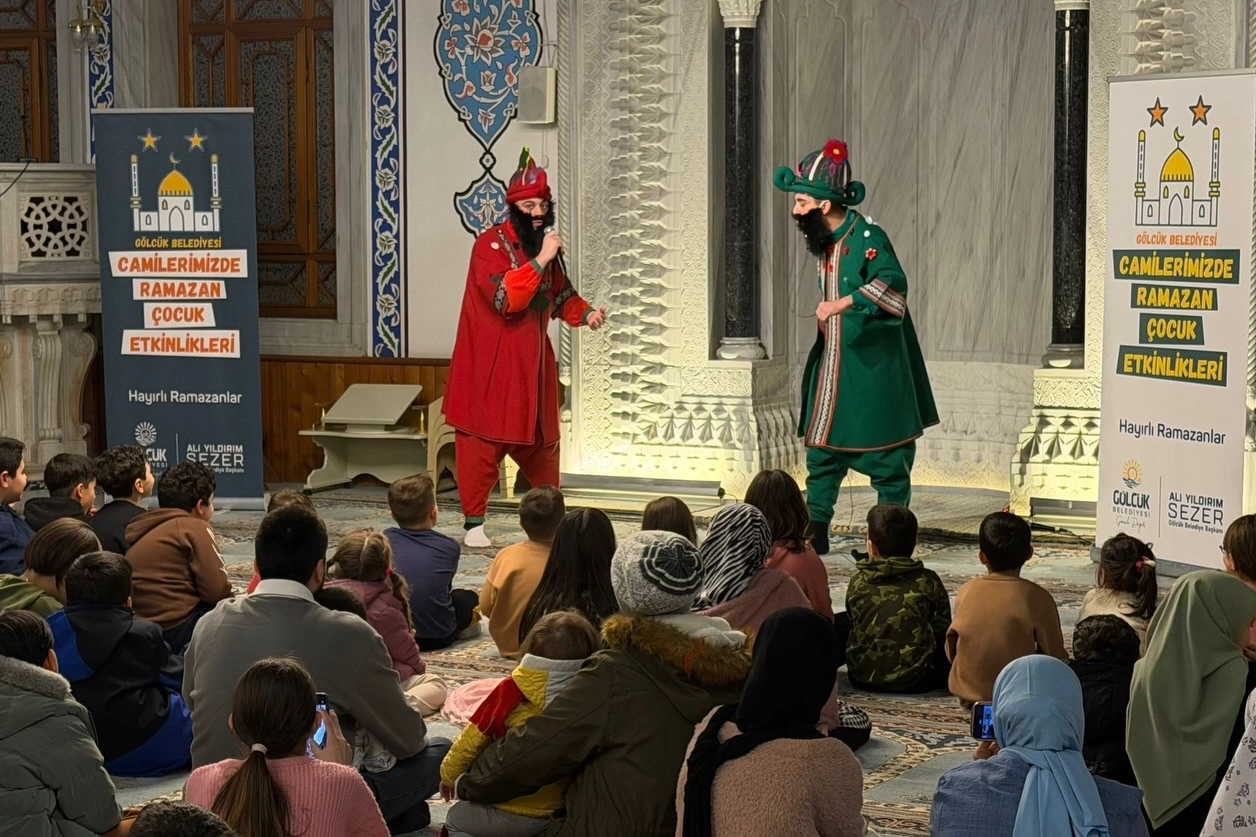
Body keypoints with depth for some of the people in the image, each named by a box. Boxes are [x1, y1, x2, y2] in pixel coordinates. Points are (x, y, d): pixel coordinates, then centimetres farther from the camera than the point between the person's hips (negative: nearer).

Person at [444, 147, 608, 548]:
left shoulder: (547, 246, 10)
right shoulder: (491, 244, -13)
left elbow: (560, 294, 23)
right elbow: (505, 298, -26)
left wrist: (585, 313, 3)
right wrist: (540, 260, -28)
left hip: (533, 362, 7)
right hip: (491, 364, -6)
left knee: (541, 440, 13)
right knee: (483, 440, -4)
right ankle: (473, 523, 4)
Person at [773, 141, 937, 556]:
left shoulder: (868, 238, -17)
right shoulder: (827, 243, 10)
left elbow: (892, 283, -33)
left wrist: (846, 302, -42)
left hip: (873, 370, -9)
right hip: (831, 369, 9)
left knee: (886, 458, 0)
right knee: (821, 448, 9)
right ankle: (814, 532, 15)